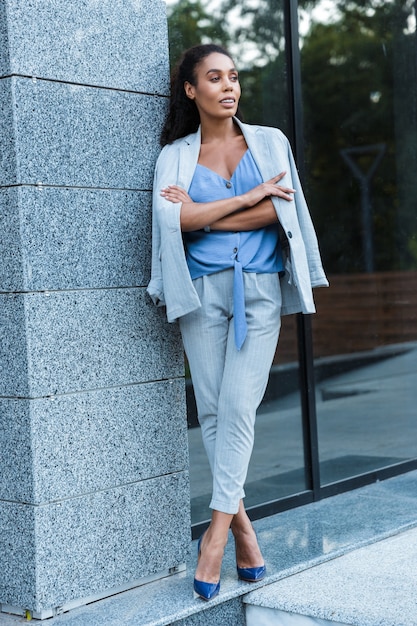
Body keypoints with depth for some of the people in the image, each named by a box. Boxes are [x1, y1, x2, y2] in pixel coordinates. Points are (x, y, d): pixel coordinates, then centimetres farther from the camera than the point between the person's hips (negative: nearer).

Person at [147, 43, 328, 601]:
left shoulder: (269, 142, 11)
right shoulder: (175, 155, 9)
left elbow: (279, 211, -4)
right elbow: (173, 218, -9)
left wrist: (203, 215, -6)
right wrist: (251, 196, -8)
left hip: (260, 289, -1)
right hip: (203, 290, 1)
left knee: (238, 407, -10)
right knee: (212, 410, -1)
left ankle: (217, 532, -6)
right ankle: (243, 528, 9)